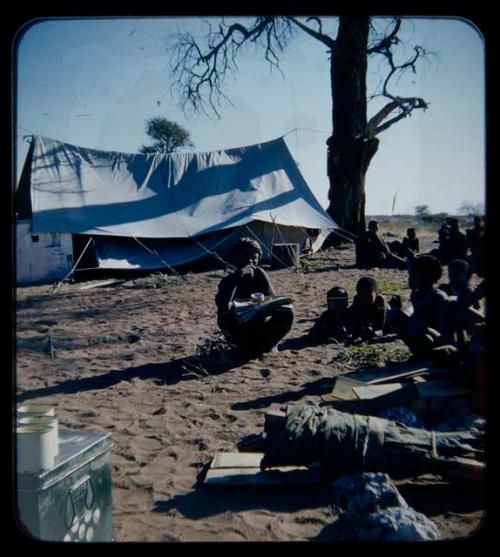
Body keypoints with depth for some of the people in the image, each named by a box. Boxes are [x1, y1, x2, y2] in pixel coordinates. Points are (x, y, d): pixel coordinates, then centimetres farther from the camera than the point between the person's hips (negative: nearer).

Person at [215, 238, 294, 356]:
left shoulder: (259, 274, -6)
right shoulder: (228, 281, -14)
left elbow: (274, 301, -10)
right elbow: (222, 305, -36)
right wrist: (237, 277, -37)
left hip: (260, 326, 3)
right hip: (239, 329, -2)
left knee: (287, 312, -22)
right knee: (225, 315, -33)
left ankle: (267, 343, -1)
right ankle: (245, 345, -9)